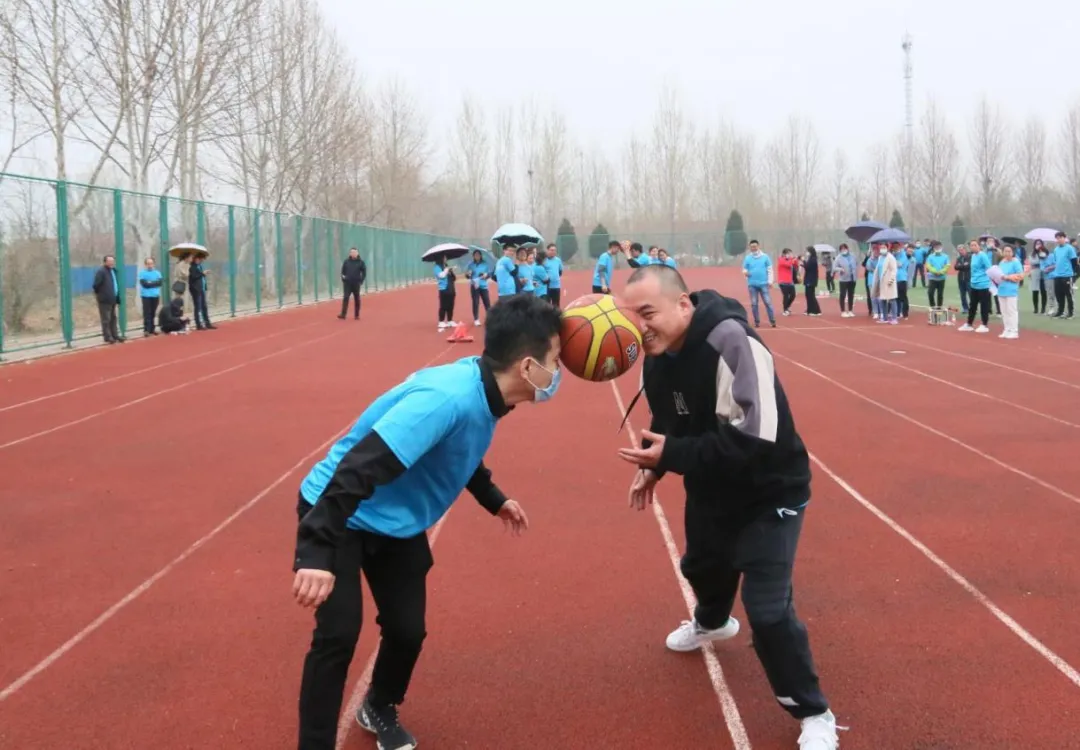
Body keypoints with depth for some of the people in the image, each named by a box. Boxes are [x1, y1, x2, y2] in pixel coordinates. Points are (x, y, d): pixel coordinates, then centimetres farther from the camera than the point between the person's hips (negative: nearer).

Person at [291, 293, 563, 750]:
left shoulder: (484, 392, -9)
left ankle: (379, 711, 37)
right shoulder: (448, 398, -37)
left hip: (397, 524, 8)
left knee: (408, 629, 8)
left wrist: (494, 499, 27)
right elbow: (358, 468, -41)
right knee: (339, 633, -14)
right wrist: (317, 553, -45)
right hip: (339, 516, -8)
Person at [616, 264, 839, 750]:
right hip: (710, 491, 8)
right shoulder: (655, 352, -8)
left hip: (768, 493, -8)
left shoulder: (731, 342, -35)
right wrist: (653, 464, -7)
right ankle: (712, 622, 65)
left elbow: (753, 439, -40)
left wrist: (670, 457, -38)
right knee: (702, 565, 30)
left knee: (767, 609, -13)